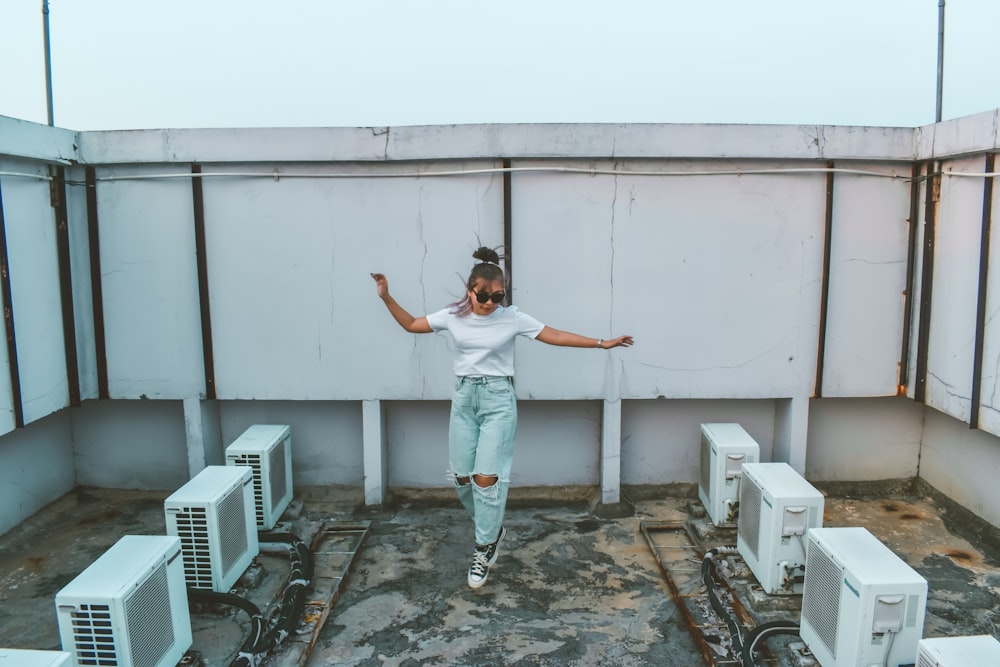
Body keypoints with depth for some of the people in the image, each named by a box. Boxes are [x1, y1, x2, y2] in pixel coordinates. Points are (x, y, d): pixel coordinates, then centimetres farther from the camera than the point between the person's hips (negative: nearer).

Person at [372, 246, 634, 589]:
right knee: (462, 477, 6)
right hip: (463, 398, 4)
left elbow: (556, 336, -3)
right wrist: (386, 297, 1)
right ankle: (492, 528, 32)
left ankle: (485, 548, 12)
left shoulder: (512, 318, -7)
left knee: (487, 477, -8)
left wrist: (602, 343, -5)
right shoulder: (453, 315, 0)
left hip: (497, 400, -3)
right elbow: (410, 324, 11)